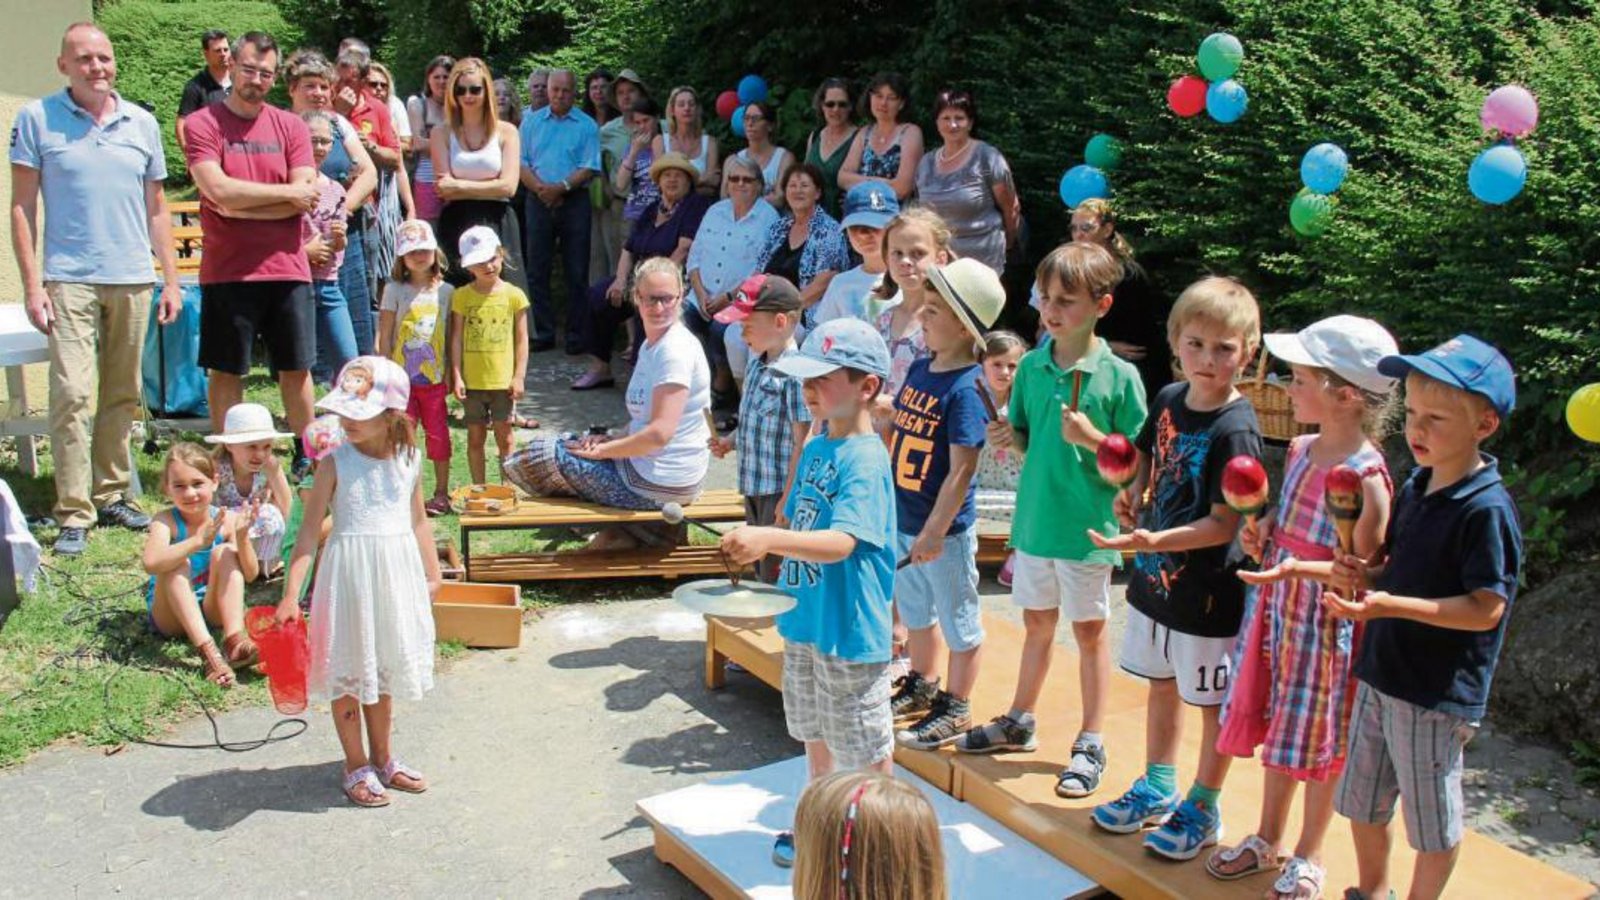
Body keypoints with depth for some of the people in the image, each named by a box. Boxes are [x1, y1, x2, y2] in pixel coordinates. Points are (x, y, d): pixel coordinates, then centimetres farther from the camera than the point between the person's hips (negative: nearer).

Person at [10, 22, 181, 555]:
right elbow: (22, 207, 1)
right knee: (72, 393, -10)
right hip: (69, 279, -3)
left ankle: (112, 495, 21)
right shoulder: (37, 120, 2)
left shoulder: (142, 124, 11)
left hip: (133, 280, 4)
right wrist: (32, 285, -6)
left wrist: (171, 280, 11)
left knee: (123, 395, 9)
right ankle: (73, 514, -5)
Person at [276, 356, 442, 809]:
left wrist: (432, 575, 15)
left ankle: (382, 757, 33)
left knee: (383, 669, 18)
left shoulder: (408, 460, 0)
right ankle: (356, 765, 22)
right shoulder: (336, 462, -11)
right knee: (348, 672, 6)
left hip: (398, 574, 4)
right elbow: (310, 530, -11)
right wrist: (291, 593, -16)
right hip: (349, 574, -4)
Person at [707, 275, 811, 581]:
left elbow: (803, 440, -21)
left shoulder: (794, 374, -21)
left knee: (775, 575, 1)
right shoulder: (757, 364, 8)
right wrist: (730, 442, 4)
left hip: (781, 491, -9)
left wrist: (789, 498, -20)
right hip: (754, 487, 9)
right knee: (759, 570, 21)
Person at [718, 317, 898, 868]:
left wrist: (771, 539, -45)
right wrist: (758, 545, 4)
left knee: (866, 745, 8)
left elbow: (840, 543, -33)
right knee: (814, 733, 23)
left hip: (850, 631, -9)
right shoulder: (816, 448, 5)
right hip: (805, 619, 9)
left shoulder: (865, 460, -21)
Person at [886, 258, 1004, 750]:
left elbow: (962, 470, -23)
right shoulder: (919, 368, 3)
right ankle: (921, 686, 43)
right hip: (903, 518, 9)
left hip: (944, 528, -9)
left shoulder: (966, 388, -22)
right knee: (915, 610, 24)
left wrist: (934, 531, -23)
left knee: (958, 622, 10)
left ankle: (955, 709, 24)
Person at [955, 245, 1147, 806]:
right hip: (1034, 517, 5)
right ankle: (1020, 722, 35)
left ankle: (1090, 744, 20)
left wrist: (1092, 437, -24)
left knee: (1089, 631, 8)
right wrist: (1010, 438, -9)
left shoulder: (1118, 376, -12)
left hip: (1087, 526, -4)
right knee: (1037, 623, 19)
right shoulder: (1032, 366, 2)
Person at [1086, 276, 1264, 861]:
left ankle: (1202, 809, 28)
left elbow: (1225, 525, -23)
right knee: (1161, 682, 22)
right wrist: (1133, 495, -2)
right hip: (1156, 575, 7)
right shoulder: (1168, 400, -1)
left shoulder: (1235, 431, -22)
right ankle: (1158, 785, 41)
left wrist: (1154, 540, -33)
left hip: (1208, 590, -7)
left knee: (1213, 702, 11)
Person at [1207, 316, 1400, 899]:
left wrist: (1299, 568, -30)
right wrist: (1263, 531, -3)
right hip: (1278, 608, 7)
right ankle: (1268, 840, 37)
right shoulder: (1301, 450, 3)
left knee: (1321, 742, 10)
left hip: (1328, 622, -7)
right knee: (1277, 726, 19)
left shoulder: (1367, 478, -20)